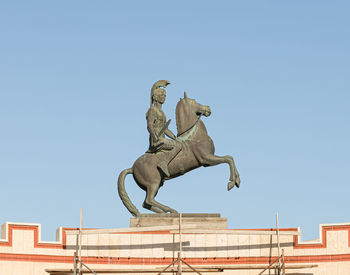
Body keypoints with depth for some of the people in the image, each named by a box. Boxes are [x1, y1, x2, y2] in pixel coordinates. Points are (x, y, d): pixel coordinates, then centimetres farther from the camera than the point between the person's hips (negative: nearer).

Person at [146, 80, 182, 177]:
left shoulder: (160, 112, 20)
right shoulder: (152, 110, -9)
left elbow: (165, 129, 25)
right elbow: (150, 126, -23)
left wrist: (176, 138, 21)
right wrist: (156, 138, -33)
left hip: (161, 139, 10)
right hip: (156, 141, -10)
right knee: (178, 146, -22)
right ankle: (163, 163, -29)